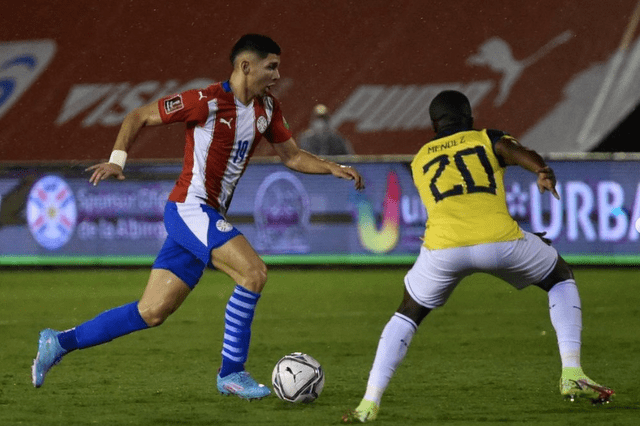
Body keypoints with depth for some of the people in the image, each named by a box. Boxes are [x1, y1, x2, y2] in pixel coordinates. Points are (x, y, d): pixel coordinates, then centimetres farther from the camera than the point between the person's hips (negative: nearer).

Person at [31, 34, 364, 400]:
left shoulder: (267, 108, 10)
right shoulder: (208, 101, -13)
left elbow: (292, 155, 18)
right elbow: (139, 118, -6)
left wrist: (333, 169, 3)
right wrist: (117, 160, -18)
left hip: (209, 217, 8)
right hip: (190, 208, -8)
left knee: (152, 312, 7)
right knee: (254, 272, -22)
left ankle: (59, 343, 16)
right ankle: (231, 373, -12)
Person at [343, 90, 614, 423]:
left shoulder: (419, 161, 32)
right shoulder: (488, 139, 23)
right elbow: (519, 153, -1)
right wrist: (544, 173, -24)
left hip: (444, 246, 2)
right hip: (500, 240, -1)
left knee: (407, 315, 27)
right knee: (561, 279, 27)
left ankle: (369, 404, 14)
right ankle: (572, 376, 13)